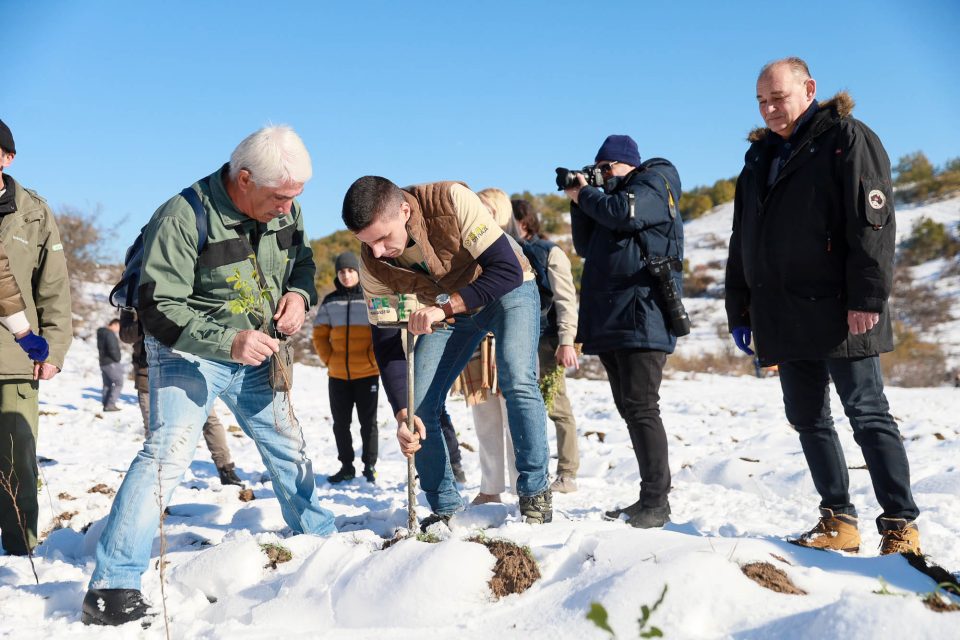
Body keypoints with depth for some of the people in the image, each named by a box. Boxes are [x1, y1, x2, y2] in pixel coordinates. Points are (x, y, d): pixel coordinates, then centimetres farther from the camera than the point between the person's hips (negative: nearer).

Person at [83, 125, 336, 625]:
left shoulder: (284, 210, -6)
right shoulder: (183, 218, -25)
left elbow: (303, 261, 13)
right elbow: (159, 310, -25)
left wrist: (299, 293, -11)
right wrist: (227, 341, -37)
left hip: (253, 355, 7)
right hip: (189, 353, -6)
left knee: (289, 447, 16)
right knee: (168, 451, -20)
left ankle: (319, 541, 38)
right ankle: (112, 586, -15)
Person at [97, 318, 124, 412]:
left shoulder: (101, 333, 15)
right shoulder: (110, 334, -16)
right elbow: (112, 349, -25)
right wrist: (117, 358, -9)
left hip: (103, 363, 10)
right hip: (111, 363, -10)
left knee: (107, 384, 13)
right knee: (119, 383, -5)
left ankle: (106, 405, 13)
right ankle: (110, 404, -9)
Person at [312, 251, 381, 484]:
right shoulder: (330, 301, 6)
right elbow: (319, 335, 10)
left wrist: (373, 360, -9)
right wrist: (329, 360, -1)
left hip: (367, 374, -3)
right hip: (337, 375, 3)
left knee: (368, 421, 3)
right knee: (340, 423, 8)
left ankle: (370, 466, 13)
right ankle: (346, 466, 18)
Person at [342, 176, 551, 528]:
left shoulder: (452, 201, -35)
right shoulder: (373, 263, -22)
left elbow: (508, 270, -36)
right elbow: (386, 341, -17)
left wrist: (444, 307, -45)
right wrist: (402, 414, -28)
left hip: (507, 291, -4)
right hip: (447, 310, 4)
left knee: (517, 383, -26)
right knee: (419, 406, -6)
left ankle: (535, 493, -8)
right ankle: (444, 508, 10)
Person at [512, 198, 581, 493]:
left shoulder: (550, 253, 0)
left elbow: (566, 300, -6)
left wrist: (566, 341, -16)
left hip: (545, 341, -5)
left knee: (556, 406, -3)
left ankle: (567, 473, 3)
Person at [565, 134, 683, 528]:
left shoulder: (655, 182, 1)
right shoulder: (607, 198, 25)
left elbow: (624, 213, -18)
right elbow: (586, 247, 23)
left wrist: (584, 195, -1)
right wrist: (579, 203, 11)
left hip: (641, 317, -9)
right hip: (610, 320, 9)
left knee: (640, 408, -13)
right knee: (629, 409, 9)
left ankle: (656, 503, -11)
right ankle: (648, 498, 15)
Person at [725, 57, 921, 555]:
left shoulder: (846, 138, -2)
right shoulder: (759, 158, 18)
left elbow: (873, 222, -12)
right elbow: (742, 244, 20)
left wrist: (867, 298, -19)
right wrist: (739, 311, 15)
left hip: (838, 312, -7)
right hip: (785, 317, 7)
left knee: (868, 415, -4)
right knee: (807, 420, 9)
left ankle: (901, 525, 3)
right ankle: (838, 520, 17)